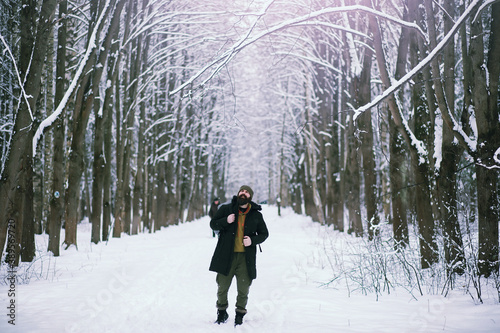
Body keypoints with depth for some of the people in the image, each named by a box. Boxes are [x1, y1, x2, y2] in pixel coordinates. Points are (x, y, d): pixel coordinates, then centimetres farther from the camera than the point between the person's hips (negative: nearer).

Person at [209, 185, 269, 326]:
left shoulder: (256, 215, 4)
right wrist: (226, 221, -13)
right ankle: (222, 312, 29)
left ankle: (240, 315, 23)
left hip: (246, 257, 0)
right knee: (222, 287, 6)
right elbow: (213, 224, 6)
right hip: (226, 256, 0)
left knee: (243, 289, 2)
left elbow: (264, 234, 13)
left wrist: (253, 240, -7)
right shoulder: (226, 209, 2)